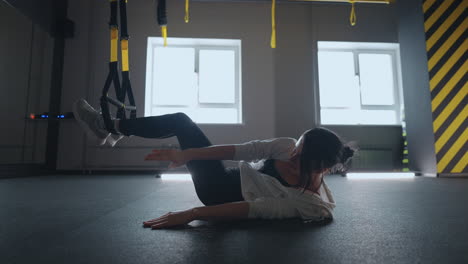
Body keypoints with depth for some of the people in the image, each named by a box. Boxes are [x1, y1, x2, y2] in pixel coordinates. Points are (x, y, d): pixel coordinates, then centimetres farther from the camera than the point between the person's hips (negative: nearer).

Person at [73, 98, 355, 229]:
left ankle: (110, 126, 19)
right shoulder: (290, 146, -13)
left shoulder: (315, 205, -27)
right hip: (234, 177, 6)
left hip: (224, 194, -5)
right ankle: (111, 126, 28)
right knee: (180, 120, 5)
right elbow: (245, 150, -16)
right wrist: (186, 154, -22)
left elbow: (254, 209, -35)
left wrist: (193, 213, -40)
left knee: (182, 124, -4)